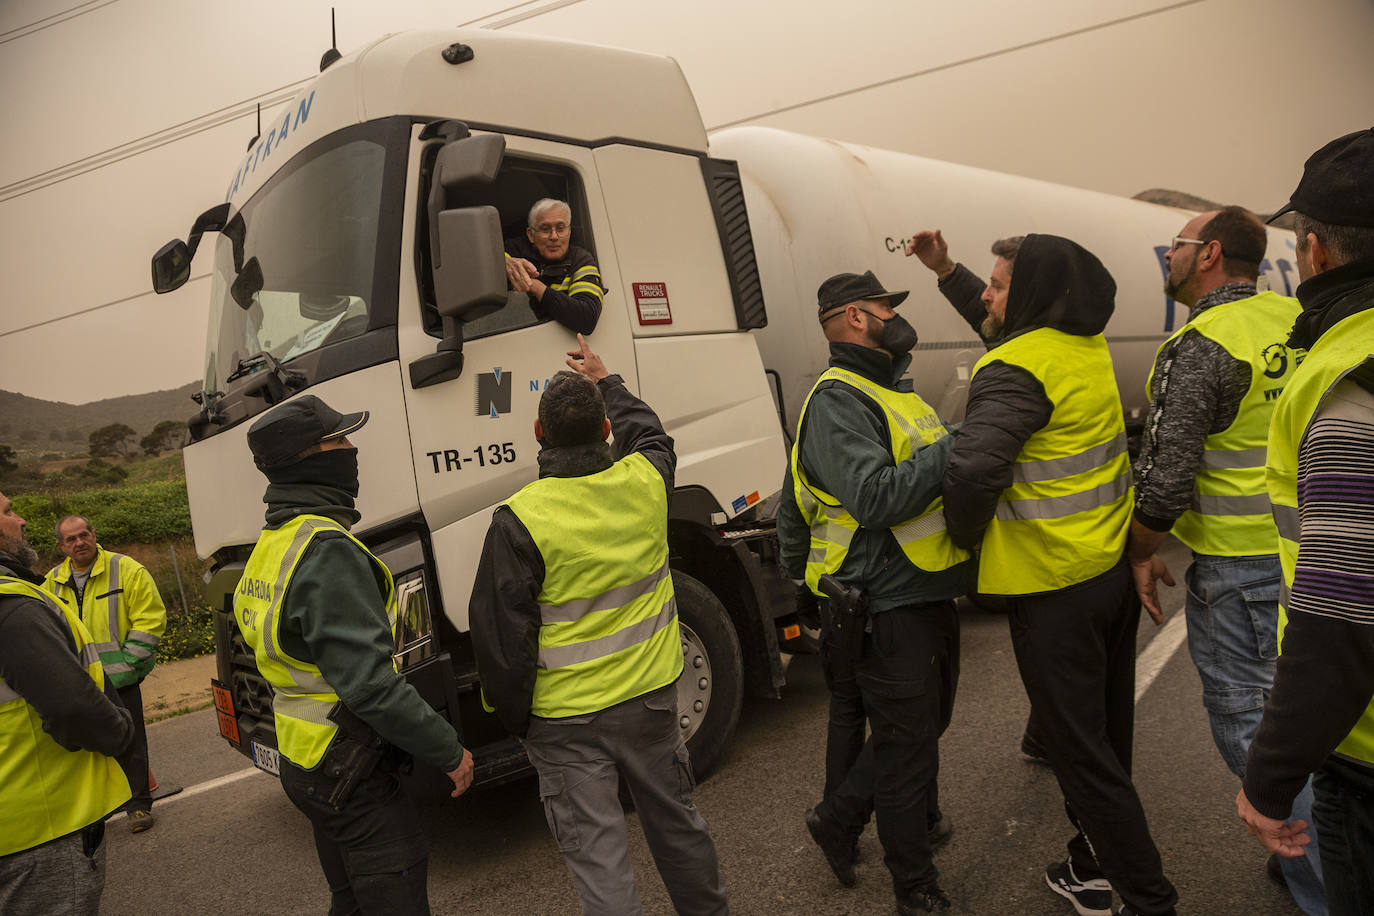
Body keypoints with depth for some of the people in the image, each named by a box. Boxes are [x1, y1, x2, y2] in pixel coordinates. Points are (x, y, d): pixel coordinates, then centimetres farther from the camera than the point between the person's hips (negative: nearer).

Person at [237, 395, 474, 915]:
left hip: (304, 764, 10)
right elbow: (370, 682, -29)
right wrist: (450, 752, -19)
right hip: (350, 774, -10)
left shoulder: (270, 546, 9)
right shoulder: (326, 550, -24)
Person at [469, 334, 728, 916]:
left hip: (567, 720, -4)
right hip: (650, 695, 5)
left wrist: (515, 717, 0)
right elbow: (646, 430, 19)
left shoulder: (519, 519, -19)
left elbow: (499, 634, -14)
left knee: (597, 858, 7)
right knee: (677, 822, 24)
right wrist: (605, 381, 33)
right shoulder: (645, 481, -7)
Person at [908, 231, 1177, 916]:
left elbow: (972, 470, -34)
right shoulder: (1085, 346, 7)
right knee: (1105, 737, 21)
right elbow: (1005, 329, 27)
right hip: (1115, 569, 10)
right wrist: (945, 271, 24)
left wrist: (967, 536, -14)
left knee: (1081, 751, 3)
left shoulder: (1015, 371, -21)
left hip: (1054, 591, -9)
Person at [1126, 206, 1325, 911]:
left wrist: (1142, 553, -4)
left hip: (1238, 567, -8)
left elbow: (1163, 478, -19)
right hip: (1311, 552, 8)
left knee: (1244, 717, 2)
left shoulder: (1196, 348, -17)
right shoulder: (1296, 319, 6)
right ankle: (1306, 857, 33)